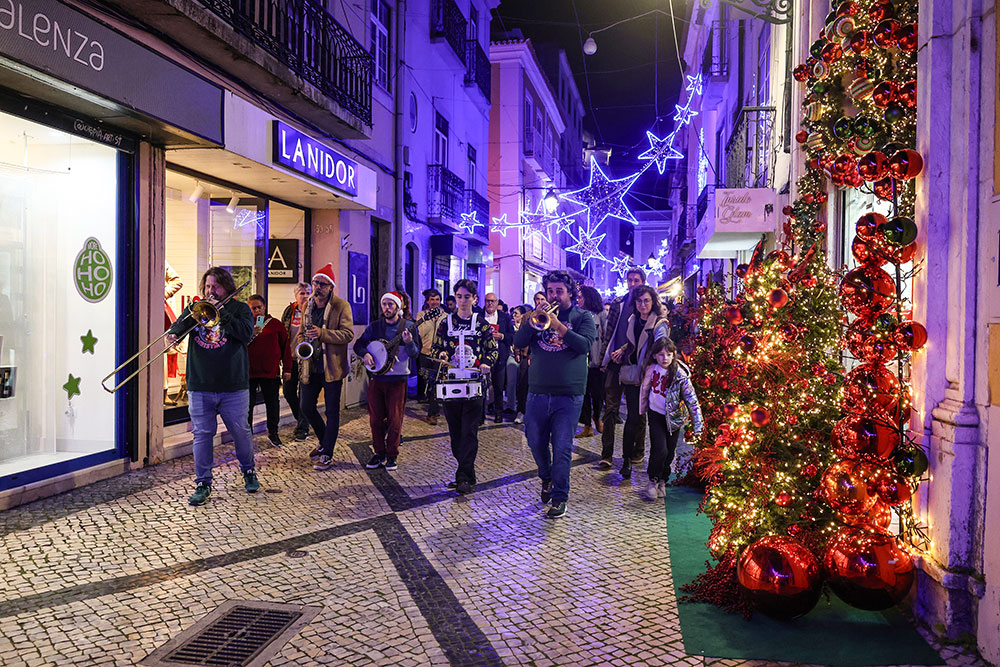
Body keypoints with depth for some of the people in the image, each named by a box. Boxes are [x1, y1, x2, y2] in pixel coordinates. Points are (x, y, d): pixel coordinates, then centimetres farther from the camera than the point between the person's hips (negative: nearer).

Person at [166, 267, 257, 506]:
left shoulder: (239, 309, 2)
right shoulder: (194, 309, 10)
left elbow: (247, 334, -14)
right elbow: (179, 326, -3)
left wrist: (221, 312, -17)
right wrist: (172, 335, -26)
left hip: (233, 387, -2)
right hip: (200, 387, 2)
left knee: (241, 432, 9)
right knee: (202, 434, 4)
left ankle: (248, 471, 31)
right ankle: (203, 483, 15)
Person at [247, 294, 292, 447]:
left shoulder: (275, 324, 5)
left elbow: (285, 346, 7)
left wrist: (287, 369, 4)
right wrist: (250, 334, -21)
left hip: (271, 371, 0)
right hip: (249, 371, 0)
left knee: (272, 404, 8)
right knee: (248, 405, 6)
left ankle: (273, 433, 22)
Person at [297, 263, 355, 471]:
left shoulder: (341, 306, -7)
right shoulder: (307, 305, 11)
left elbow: (348, 334, -15)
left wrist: (322, 333, -26)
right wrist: (302, 344, -1)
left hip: (332, 366, -6)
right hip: (310, 366, 6)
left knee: (332, 411, 1)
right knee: (306, 407, 10)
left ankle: (327, 455, 9)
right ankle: (324, 440, 33)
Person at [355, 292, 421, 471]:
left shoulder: (409, 326, -1)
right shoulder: (375, 326, 7)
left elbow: (415, 354, -5)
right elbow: (358, 344, 8)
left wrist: (409, 342, -25)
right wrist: (365, 354, -13)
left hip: (397, 379, -3)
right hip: (376, 377, 3)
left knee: (395, 419, -1)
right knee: (375, 418, 7)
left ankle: (392, 456, 11)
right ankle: (379, 453, 21)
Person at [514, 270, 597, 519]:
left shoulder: (583, 317, 5)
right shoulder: (540, 315, 12)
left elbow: (585, 345, -13)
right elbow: (518, 343, 1)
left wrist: (558, 326, -22)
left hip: (568, 394, -3)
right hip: (537, 391, 4)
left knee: (562, 447, -3)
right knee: (536, 442, 11)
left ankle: (559, 497, 9)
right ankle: (546, 478, 38)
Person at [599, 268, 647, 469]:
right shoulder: (618, 303, 12)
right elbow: (608, 332, 11)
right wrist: (604, 358, 5)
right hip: (615, 362, 2)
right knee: (611, 408, -3)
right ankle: (606, 454, -1)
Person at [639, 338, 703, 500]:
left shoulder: (680, 375, -17)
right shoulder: (652, 369, -11)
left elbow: (692, 400, -16)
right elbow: (644, 390, 6)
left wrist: (697, 425, -19)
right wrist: (642, 410, 16)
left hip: (674, 417, 0)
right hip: (656, 415, 0)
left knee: (670, 452, 7)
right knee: (660, 450, -12)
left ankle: (662, 481, 31)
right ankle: (653, 480, 10)